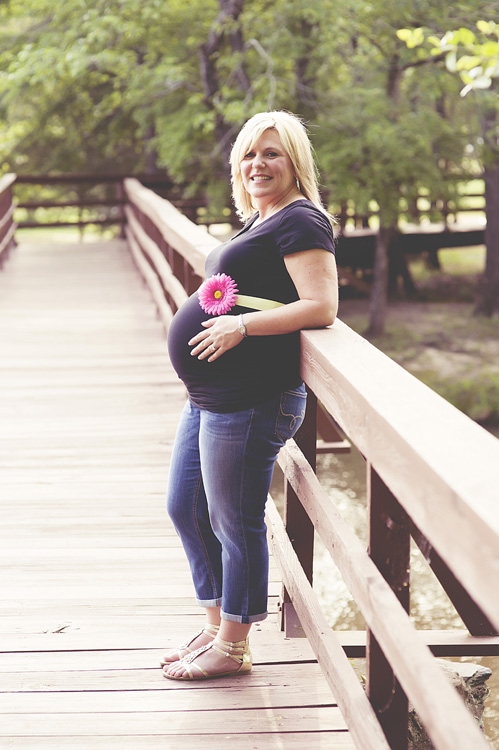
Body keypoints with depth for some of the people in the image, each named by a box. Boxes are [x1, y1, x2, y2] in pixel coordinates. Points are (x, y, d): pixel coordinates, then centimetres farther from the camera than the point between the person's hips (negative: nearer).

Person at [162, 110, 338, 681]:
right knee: (185, 508, 19)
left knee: (234, 524, 1)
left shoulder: (300, 222, -12)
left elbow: (321, 307, -22)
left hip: (250, 400, -11)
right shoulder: (260, 222, 18)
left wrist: (241, 325, -22)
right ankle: (215, 626, 33)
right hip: (210, 395, 11)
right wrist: (218, 307, 12)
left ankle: (232, 646, 17)